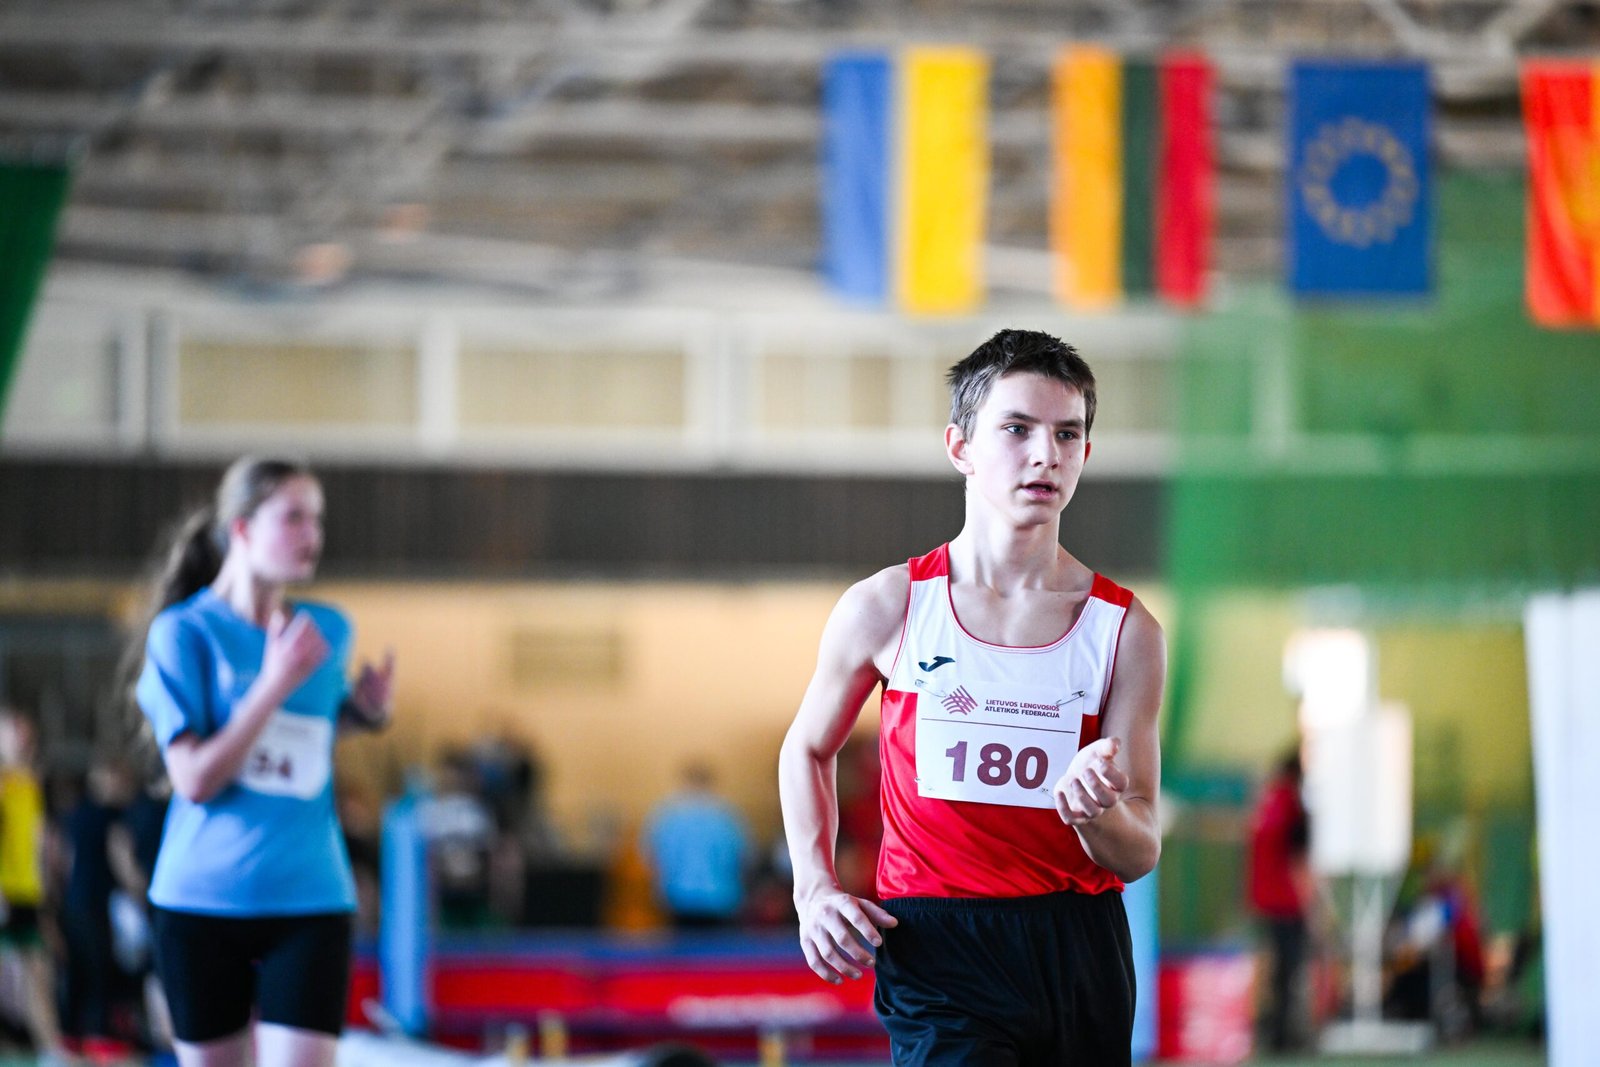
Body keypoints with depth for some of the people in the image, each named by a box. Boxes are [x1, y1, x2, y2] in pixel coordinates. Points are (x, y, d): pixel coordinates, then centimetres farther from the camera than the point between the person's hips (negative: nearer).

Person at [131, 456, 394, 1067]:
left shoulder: (328, 632, 8)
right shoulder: (185, 632, -6)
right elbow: (194, 779, -14)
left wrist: (365, 711, 7)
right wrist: (275, 685, -19)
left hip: (309, 898, 2)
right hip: (201, 901, -2)